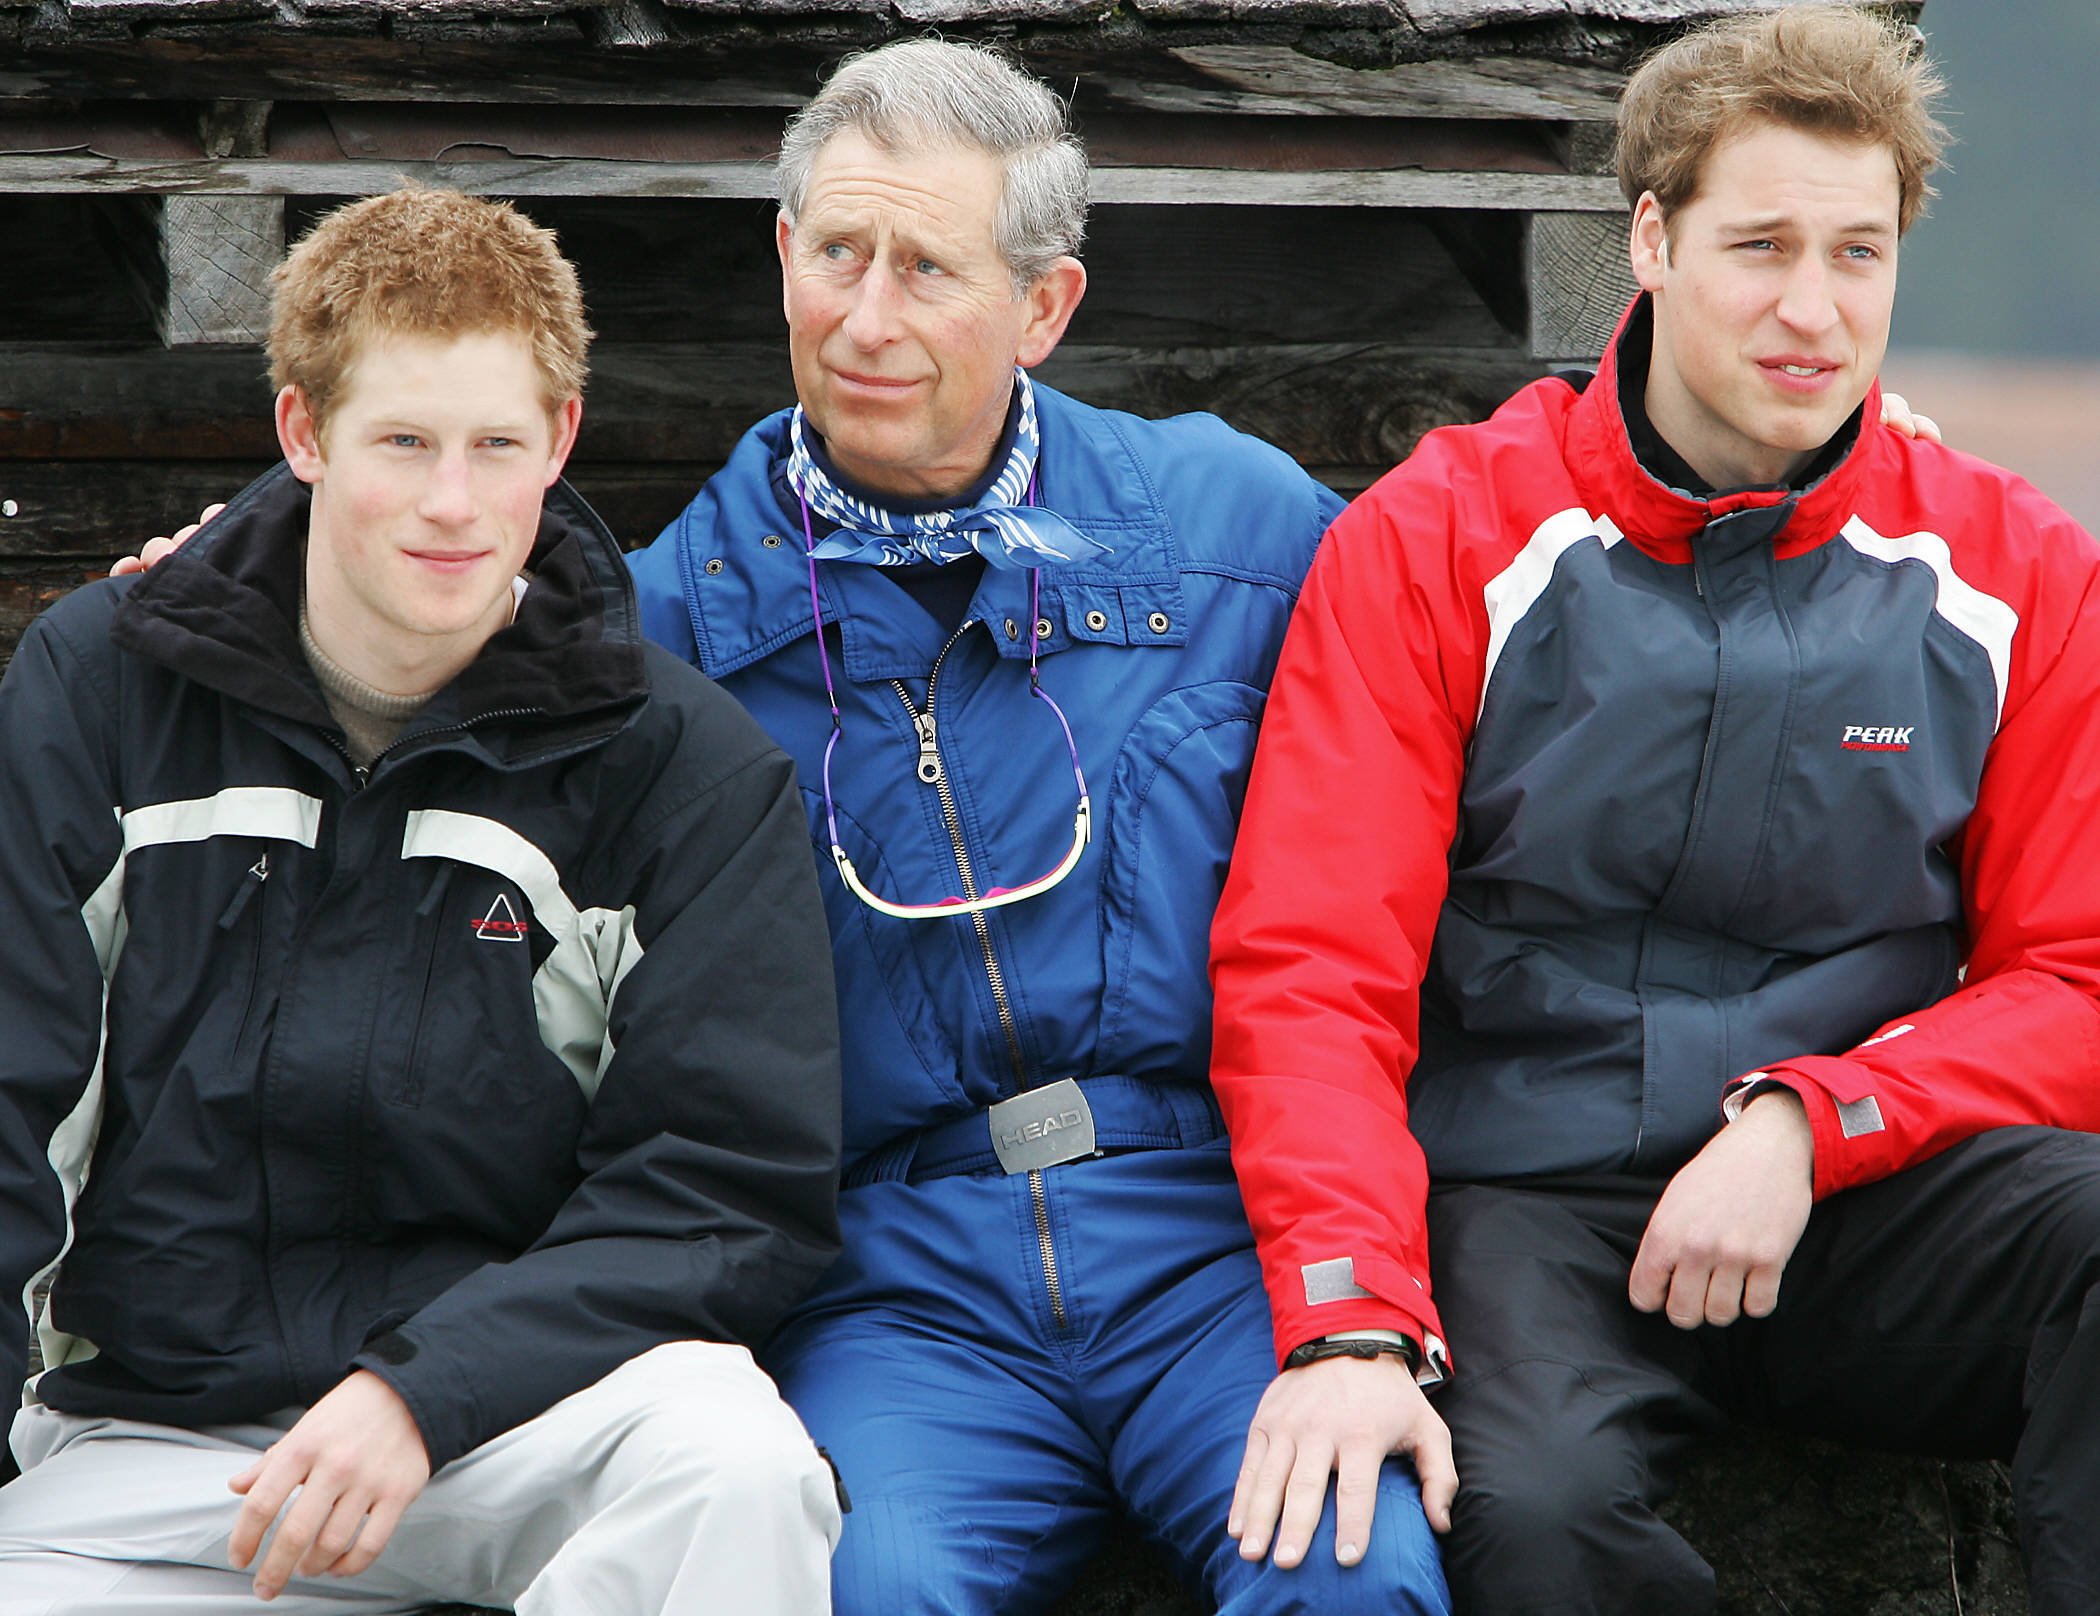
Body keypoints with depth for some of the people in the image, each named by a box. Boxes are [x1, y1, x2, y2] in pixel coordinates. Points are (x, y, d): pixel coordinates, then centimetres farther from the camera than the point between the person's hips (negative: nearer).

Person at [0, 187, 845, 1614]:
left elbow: (735, 1190, -6)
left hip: (515, 1401, -1)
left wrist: (422, 1391, -20)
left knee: (735, 1463, -32)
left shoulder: (687, 765, -1)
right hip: (148, 1436, 1)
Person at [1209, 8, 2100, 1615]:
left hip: (1862, 1205, 2)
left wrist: (1806, 1126, -12)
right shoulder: (1439, 541, 2)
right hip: (1524, 1201, -2)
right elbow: (1308, 970, -5)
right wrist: (1353, 1320, -22)